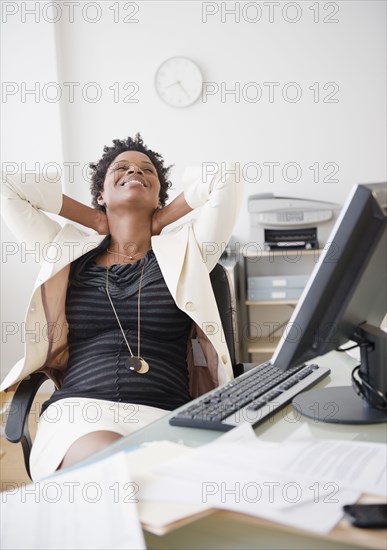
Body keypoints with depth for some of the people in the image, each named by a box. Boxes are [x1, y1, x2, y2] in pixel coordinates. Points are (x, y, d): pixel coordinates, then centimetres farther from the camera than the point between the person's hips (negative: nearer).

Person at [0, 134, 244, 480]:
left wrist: (162, 219, 19)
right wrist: (94, 219, 21)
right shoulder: (68, 252, 20)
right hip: (78, 410, 1)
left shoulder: (183, 250, 16)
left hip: (163, 415, 0)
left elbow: (229, 176, 11)